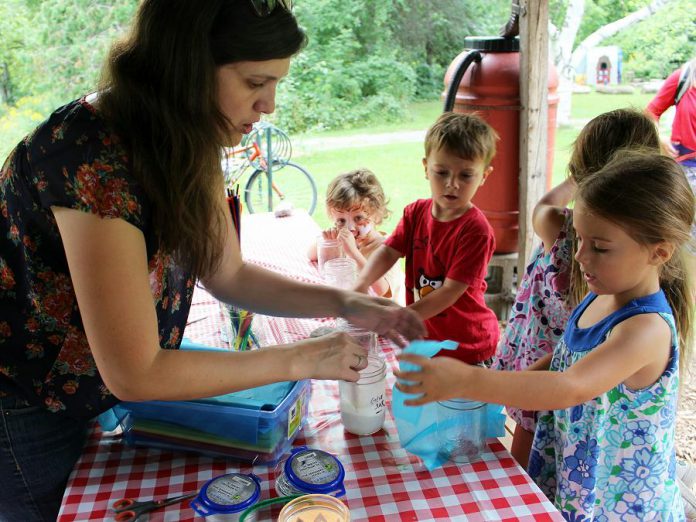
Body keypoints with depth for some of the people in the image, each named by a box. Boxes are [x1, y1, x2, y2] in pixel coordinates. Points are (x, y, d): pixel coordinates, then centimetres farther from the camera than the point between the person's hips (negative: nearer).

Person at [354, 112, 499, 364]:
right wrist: (360, 286, -29)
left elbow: (451, 291, -26)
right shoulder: (416, 213, -2)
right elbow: (388, 251, -10)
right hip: (424, 338, 6)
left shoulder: (476, 230, -23)